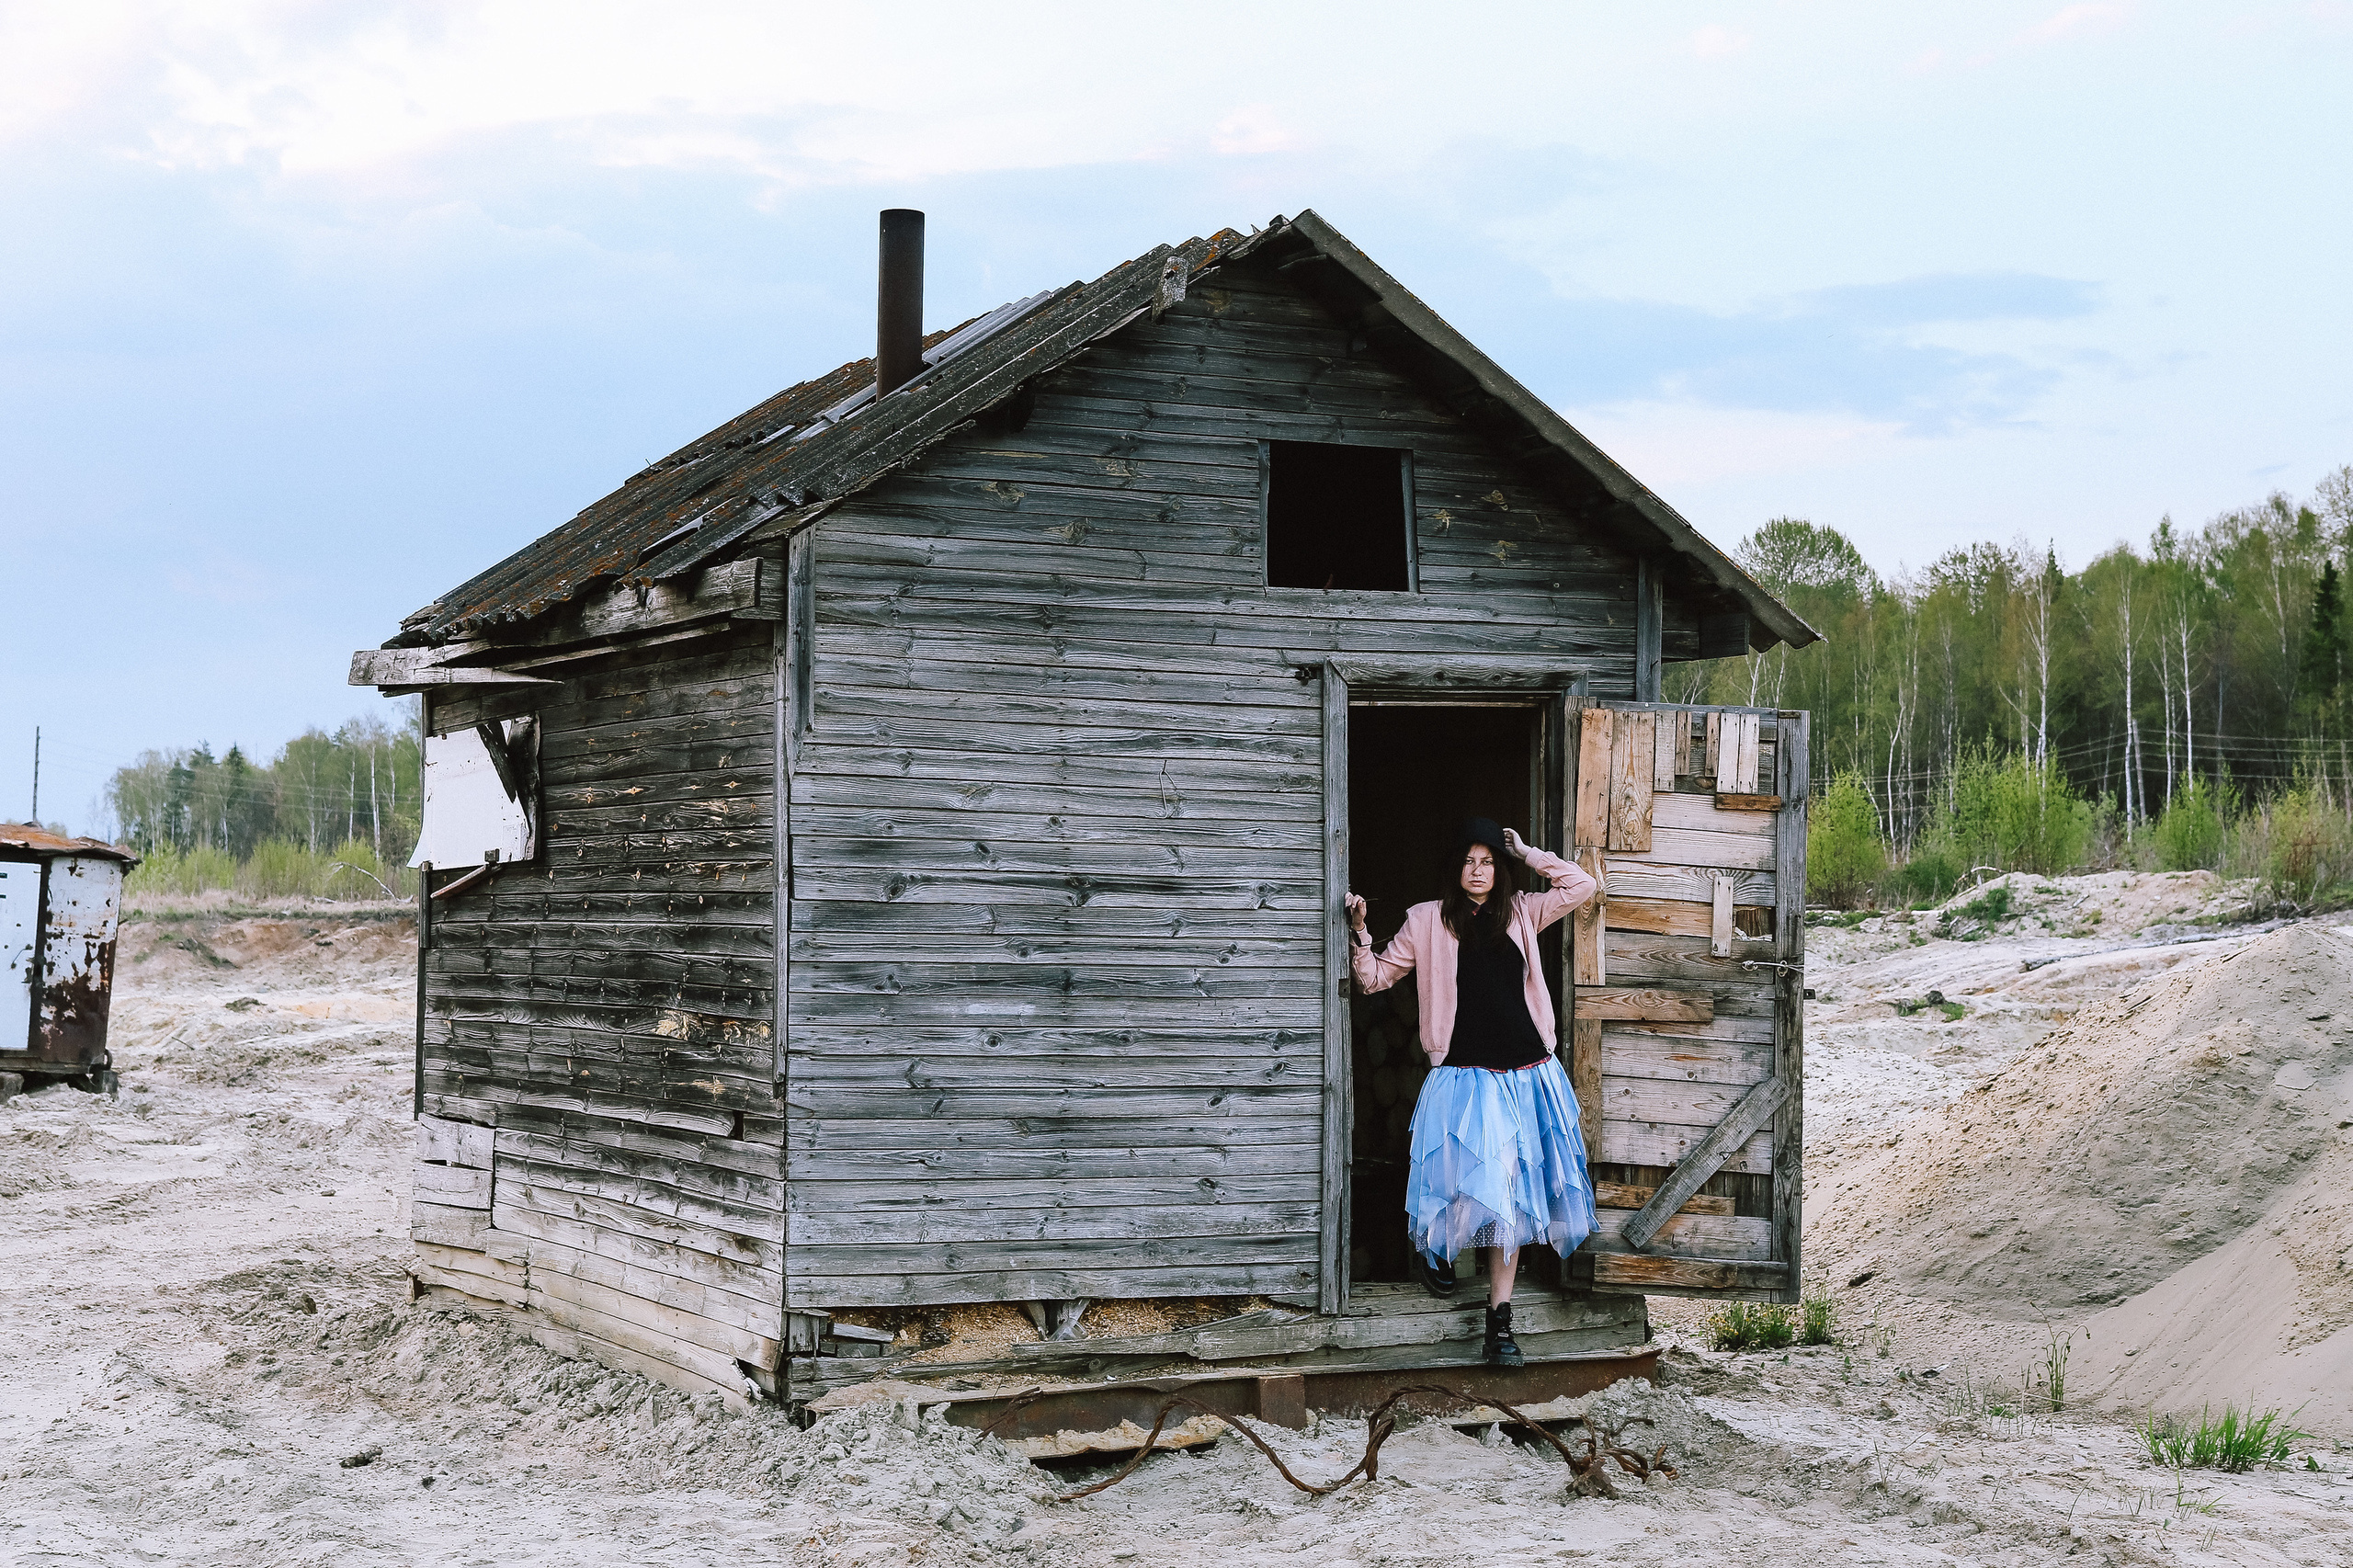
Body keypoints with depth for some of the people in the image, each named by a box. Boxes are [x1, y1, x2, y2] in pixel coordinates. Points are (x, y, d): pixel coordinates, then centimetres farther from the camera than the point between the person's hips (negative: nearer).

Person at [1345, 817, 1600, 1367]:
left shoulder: (1521, 914, 10)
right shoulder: (1428, 921, 4)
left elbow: (1582, 885, 8)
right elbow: (1376, 977, 10)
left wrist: (1527, 853, 6)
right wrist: (1359, 934, -7)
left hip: (1527, 1074, 3)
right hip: (1465, 1076, -3)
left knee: (1512, 1193, 2)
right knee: (1477, 1182, -9)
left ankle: (1500, 1320, 6)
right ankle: (1431, 1247, 27)